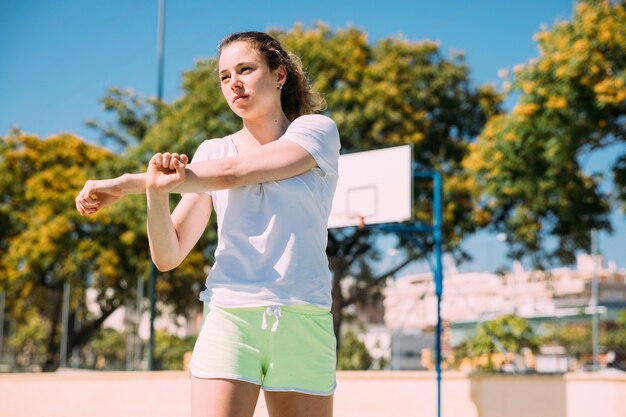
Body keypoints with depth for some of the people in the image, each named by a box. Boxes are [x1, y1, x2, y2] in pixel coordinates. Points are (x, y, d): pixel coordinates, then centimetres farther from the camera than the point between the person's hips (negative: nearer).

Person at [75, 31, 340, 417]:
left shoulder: (318, 129, 3)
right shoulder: (212, 151, 12)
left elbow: (232, 172, -13)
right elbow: (167, 257, 5)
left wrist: (130, 183, -12)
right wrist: (157, 193, -13)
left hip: (303, 321, -1)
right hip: (228, 317, 1)